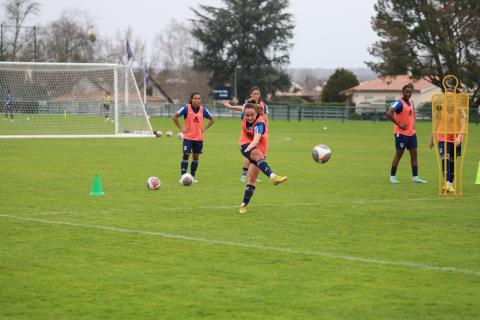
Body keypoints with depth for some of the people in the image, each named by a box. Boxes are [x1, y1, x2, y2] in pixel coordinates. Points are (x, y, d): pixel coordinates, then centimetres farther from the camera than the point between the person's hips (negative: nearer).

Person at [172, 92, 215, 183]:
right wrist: (181, 128, -10)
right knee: (186, 155, -11)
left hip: (199, 138, 3)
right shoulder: (186, 108, -10)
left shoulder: (203, 110, 0)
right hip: (188, 137, -3)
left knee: (196, 157, 9)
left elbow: (212, 119, 14)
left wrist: (204, 128, 2)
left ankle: (192, 176, 19)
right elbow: (175, 117, -7)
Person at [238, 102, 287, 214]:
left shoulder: (259, 123, -28)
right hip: (245, 144, 2)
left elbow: (257, 138, -47)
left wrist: (250, 147, -67)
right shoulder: (244, 115, -12)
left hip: (259, 148, -2)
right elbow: (244, 108, 13)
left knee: (252, 178, -3)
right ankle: (272, 176, -56)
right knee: (258, 155, -34)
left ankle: (244, 204, 11)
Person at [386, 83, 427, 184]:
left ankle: (415, 177, 6)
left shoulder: (411, 103, 11)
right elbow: (389, 114, -27)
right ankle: (392, 176, 8)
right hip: (401, 133, -7)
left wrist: (413, 124, 14)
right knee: (399, 153, -2)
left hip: (411, 132, 7)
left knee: (414, 153, 4)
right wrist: (399, 124, -22)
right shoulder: (399, 103, -14)